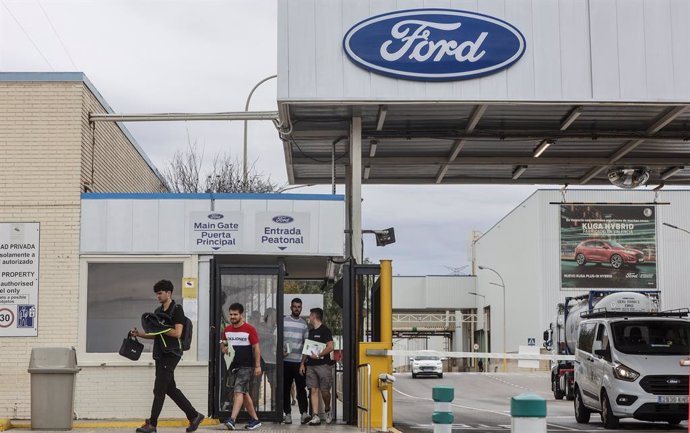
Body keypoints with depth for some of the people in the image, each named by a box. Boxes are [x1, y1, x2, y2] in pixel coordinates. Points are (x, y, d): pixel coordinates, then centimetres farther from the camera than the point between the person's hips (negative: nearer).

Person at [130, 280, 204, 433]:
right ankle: (194, 416, 19)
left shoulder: (177, 309, -7)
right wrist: (139, 334, 7)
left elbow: (177, 333, -16)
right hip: (160, 354, 8)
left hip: (171, 354, -8)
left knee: (159, 390, -7)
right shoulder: (158, 311, 16)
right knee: (171, 389, 10)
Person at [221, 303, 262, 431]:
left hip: (246, 366, -7)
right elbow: (223, 344, 23)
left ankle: (232, 420, -25)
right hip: (233, 366, 7)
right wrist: (224, 348, -2)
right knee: (244, 393, 13)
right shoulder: (227, 330, 9)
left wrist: (258, 366, -11)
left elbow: (256, 348, -7)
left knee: (239, 392, -16)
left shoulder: (250, 329, -8)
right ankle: (255, 419, 23)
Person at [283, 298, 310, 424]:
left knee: (301, 388, -6)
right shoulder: (283, 321, 5)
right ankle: (288, 413, 9)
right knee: (286, 388, 3)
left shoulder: (304, 324, 11)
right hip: (286, 360, -1)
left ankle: (304, 413, -11)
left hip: (299, 361, 1)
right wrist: (281, 351, -11)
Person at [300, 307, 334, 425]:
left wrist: (318, 355, -21)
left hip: (323, 364, -6)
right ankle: (315, 416, -4)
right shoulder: (311, 331, 18)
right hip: (310, 365, 6)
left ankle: (328, 411, 22)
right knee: (313, 390, -2)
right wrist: (302, 363, 13)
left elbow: (330, 347, -12)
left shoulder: (325, 330, -4)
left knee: (325, 391, -2)